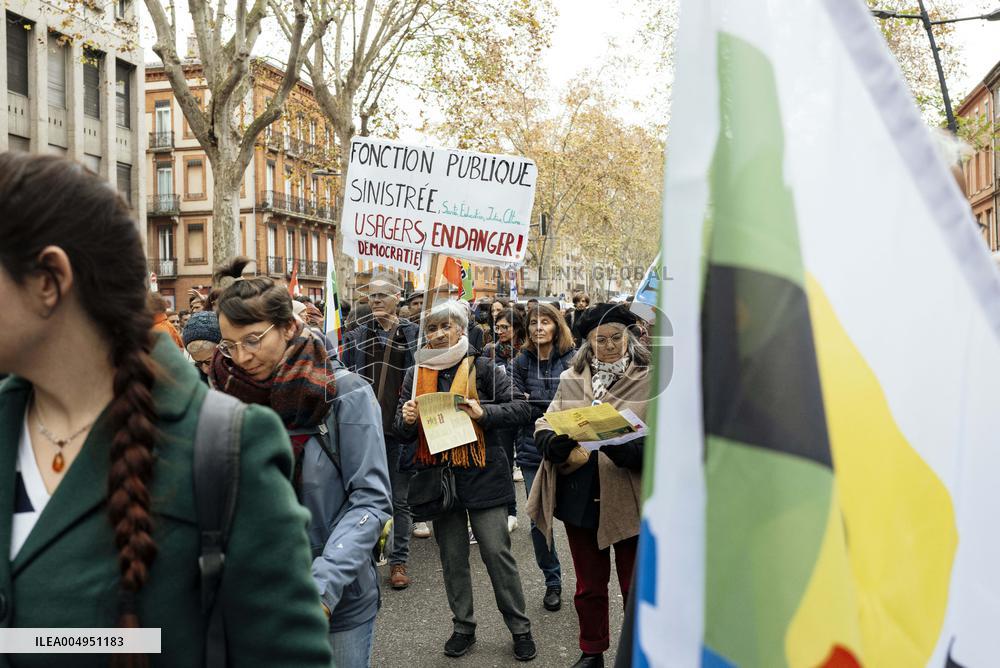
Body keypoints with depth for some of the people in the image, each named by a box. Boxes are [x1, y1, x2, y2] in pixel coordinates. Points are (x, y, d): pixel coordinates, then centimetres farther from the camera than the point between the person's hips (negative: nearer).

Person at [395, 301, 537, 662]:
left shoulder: (482, 368, -5)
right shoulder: (415, 374, 6)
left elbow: (520, 408, -6)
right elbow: (403, 428, 9)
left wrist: (484, 412, -22)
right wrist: (406, 419, -14)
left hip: (482, 473, -3)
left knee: (497, 553, 2)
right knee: (452, 557, 13)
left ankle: (520, 628, 18)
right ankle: (463, 627, 29)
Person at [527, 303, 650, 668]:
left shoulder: (650, 378, -7)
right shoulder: (570, 379, 5)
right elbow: (543, 428, 4)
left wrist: (626, 449, -31)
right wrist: (559, 446, -19)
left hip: (629, 500, -3)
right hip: (581, 498, 3)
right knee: (588, 584, 20)